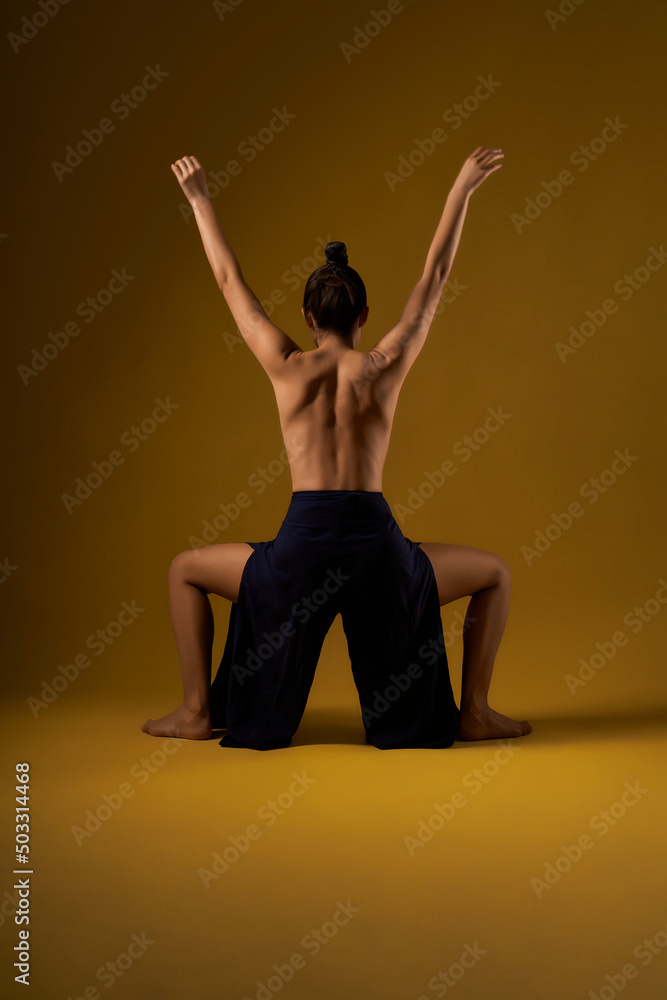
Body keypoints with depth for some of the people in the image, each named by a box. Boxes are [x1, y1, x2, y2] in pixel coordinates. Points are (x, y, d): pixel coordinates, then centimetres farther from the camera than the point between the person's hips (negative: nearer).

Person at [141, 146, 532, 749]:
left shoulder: (287, 369, 3)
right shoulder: (386, 367, 2)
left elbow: (230, 282, 14)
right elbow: (435, 277, 12)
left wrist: (200, 200, 25)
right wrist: (462, 190, 21)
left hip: (301, 547, 0)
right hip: (376, 547, 0)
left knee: (186, 570, 27)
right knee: (495, 573, 25)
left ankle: (198, 711, 24)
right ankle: (475, 713, 23)